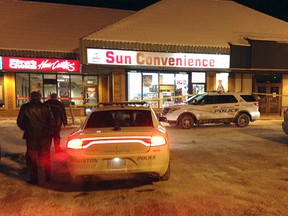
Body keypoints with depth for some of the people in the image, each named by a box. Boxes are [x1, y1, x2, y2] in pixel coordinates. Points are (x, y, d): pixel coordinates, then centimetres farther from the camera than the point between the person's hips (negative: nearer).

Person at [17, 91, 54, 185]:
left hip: (31, 135, -2)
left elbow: (19, 122, 1)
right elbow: (51, 121, -1)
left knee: (32, 157, 8)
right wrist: (49, 131, 11)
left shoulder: (25, 107, -1)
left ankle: (34, 179, 10)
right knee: (46, 155, 14)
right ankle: (48, 176, 22)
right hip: (45, 135, 2)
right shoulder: (45, 107, 1)